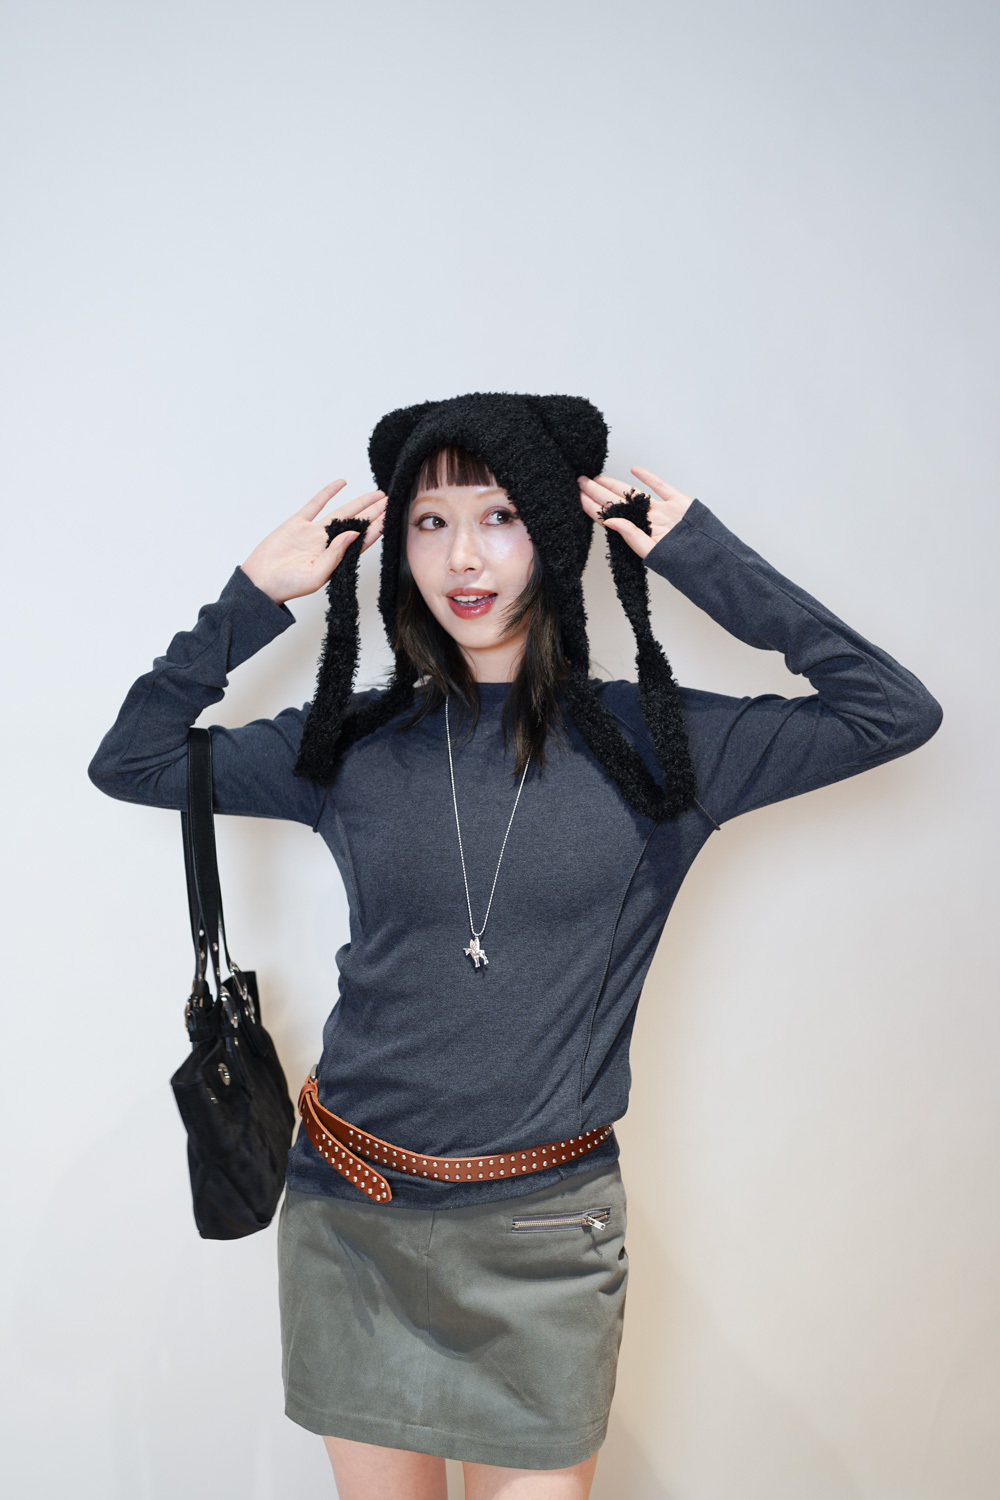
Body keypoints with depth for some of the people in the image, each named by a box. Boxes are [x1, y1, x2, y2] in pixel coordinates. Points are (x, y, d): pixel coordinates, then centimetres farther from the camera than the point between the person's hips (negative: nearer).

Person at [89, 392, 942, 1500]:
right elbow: (128, 760, 6)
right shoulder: (352, 743, 0)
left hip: (541, 1235, -1)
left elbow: (894, 711, -6)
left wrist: (707, 559, -8)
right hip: (348, 1219, 2)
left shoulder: (649, 743, -4)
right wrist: (253, 597, -3)